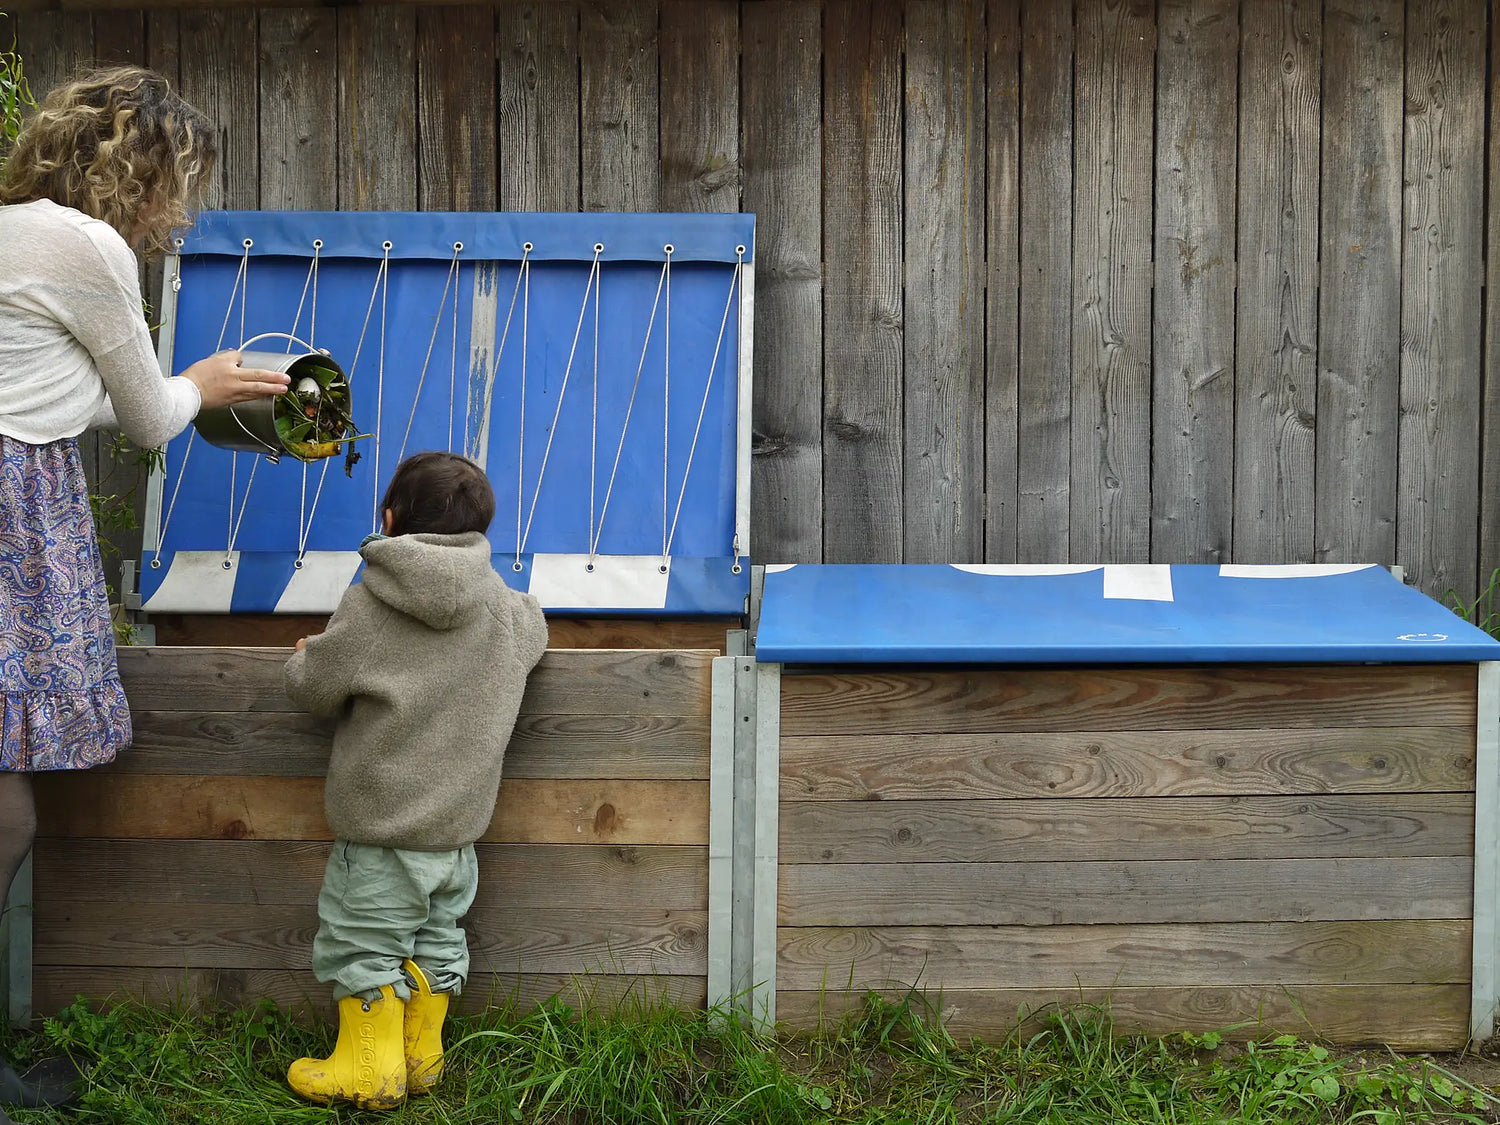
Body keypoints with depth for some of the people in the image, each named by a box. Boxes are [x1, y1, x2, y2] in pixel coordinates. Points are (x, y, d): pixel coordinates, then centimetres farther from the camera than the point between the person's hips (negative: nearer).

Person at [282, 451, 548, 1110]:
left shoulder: (367, 606, -14)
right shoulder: (509, 611, 0)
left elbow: (313, 689, -6)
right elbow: (536, 629, 24)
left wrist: (306, 656, 18)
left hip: (381, 826, -5)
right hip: (461, 820, 5)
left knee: (360, 943, 7)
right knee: (436, 938, 18)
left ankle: (371, 1068, 12)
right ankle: (421, 1055, 25)